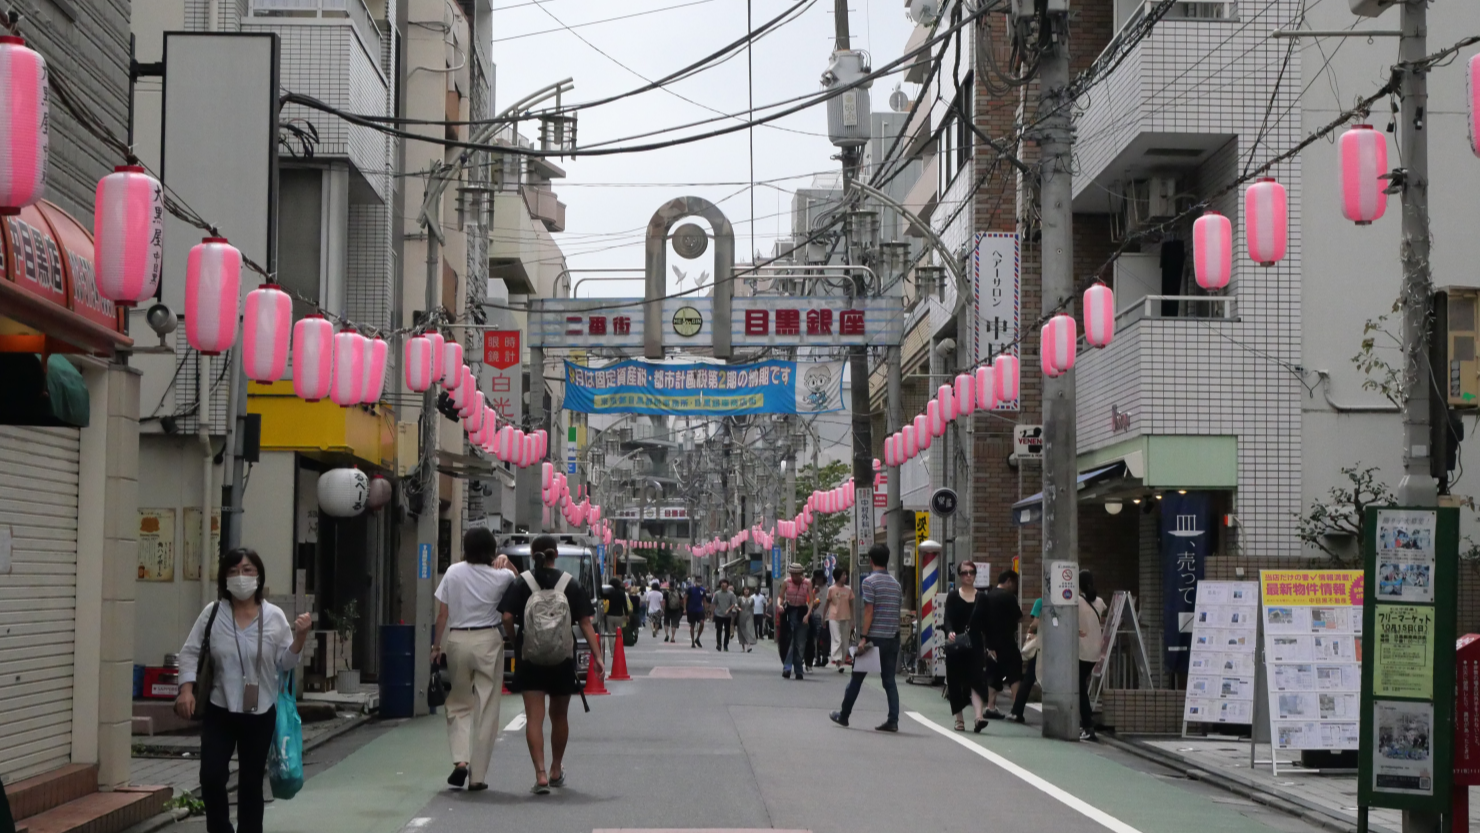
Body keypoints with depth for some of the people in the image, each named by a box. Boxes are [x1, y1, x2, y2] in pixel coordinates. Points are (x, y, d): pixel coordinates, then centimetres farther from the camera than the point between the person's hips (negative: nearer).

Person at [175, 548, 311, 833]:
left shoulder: (274, 616, -2)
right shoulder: (213, 613, -4)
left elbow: (286, 662, 3)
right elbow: (190, 652, 0)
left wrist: (300, 637, -14)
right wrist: (186, 689, -13)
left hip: (260, 714, 1)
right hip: (219, 711, 0)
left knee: (251, 781, 9)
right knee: (211, 776, -9)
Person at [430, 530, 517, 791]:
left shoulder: (453, 572, 1)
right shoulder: (501, 576, -4)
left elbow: (442, 614, 3)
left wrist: (436, 645, 11)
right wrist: (506, 564, 11)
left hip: (457, 640, 2)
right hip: (488, 641, -2)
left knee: (459, 703, 16)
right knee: (486, 709, 4)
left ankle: (460, 760, -4)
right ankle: (478, 776, 5)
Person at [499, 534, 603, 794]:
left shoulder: (521, 584, -2)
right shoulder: (571, 584, 1)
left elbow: (507, 617, -11)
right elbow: (585, 622, -3)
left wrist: (514, 641, 7)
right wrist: (597, 656, -2)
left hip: (529, 658, -1)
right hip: (563, 658, 2)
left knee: (534, 717, -2)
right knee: (559, 716, 18)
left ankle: (541, 775, -14)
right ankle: (556, 771, 32)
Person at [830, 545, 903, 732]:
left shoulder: (869, 582, -9)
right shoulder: (895, 583, 11)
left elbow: (869, 611, -14)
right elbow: (897, 612, 13)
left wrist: (864, 637, -14)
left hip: (874, 637, -5)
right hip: (892, 638, 5)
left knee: (857, 677, 8)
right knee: (889, 680, 6)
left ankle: (844, 716, 18)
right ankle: (893, 721, -3)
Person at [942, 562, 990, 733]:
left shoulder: (982, 599, 8)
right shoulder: (953, 597, 2)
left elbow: (986, 625, 11)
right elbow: (948, 619, -9)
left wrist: (990, 646, 6)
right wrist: (950, 632, -29)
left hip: (975, 645, 0)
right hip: (956, 646, 0)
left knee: (976, 680, -13)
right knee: (956, 683, 5)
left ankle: (978, 717, -25)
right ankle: (960, 719, 16)